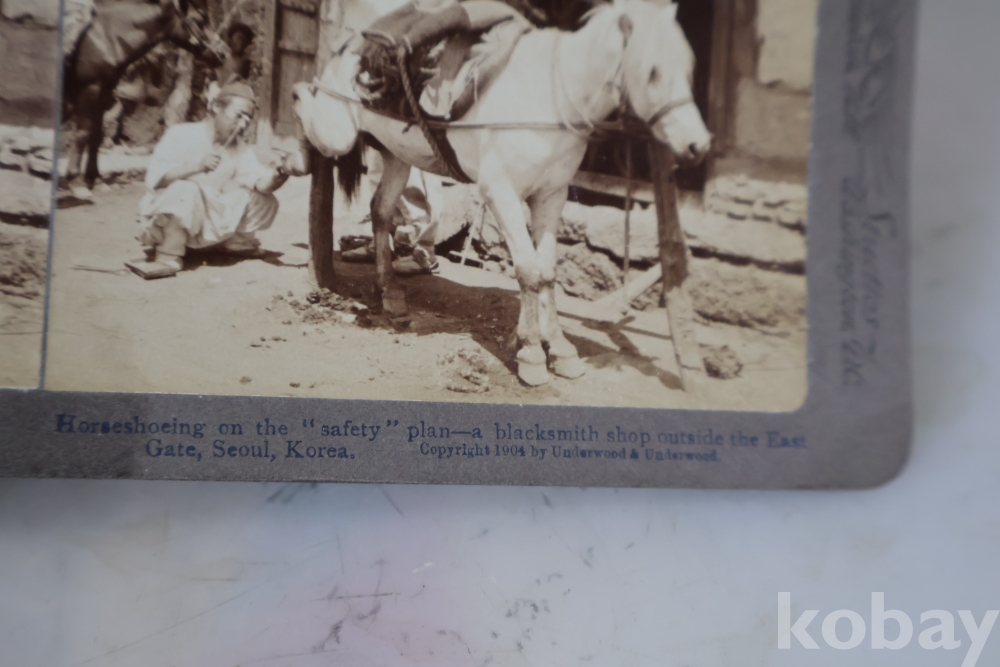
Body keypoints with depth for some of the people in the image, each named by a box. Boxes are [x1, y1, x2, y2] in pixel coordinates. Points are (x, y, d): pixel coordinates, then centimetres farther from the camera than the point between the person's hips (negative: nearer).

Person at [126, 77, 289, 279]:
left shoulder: (240, 148, 4)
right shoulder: (181, 135, -12)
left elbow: (260, 183, -12)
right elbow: (154, 179, -22)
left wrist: (274, 178, -35)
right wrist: (195, 166, -34)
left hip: (212, 221, 5)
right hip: (168, 216, -5)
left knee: (266, 201, -6)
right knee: (186, 191, -37)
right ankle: (169, 258, -32)